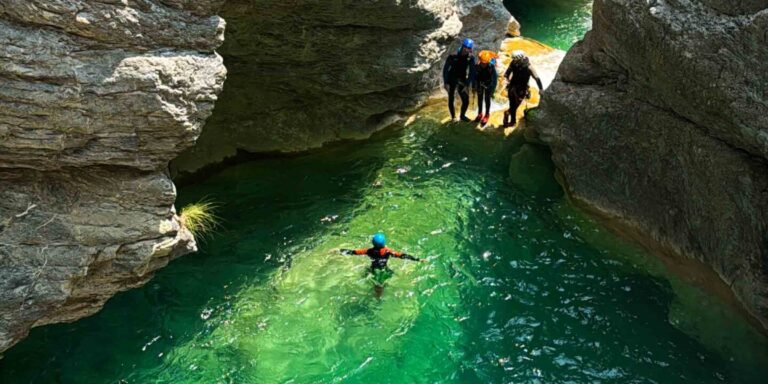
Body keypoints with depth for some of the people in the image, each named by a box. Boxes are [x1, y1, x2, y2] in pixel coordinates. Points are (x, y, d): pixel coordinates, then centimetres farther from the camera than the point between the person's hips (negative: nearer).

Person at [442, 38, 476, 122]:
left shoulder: (471, 58, -10)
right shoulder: (453, 56, -16)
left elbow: (472, 72, -6)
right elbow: (445, 69, -11)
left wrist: (467, 85, -12)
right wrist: (445, 83, -15)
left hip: (462, 81, 2)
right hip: (451, 80, -2)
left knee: (466, 101, -3)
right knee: (451, 100, 2)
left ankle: (462, 116, 22)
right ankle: (453, 117, 20)